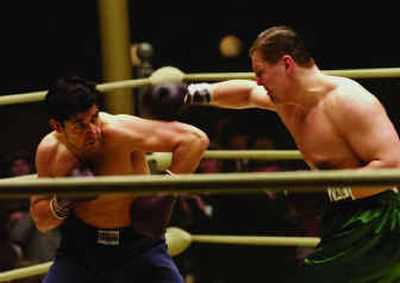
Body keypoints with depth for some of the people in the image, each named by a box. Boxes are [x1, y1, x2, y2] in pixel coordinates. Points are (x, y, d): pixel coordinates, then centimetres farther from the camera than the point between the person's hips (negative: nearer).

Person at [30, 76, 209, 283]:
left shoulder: (119, 131, -24)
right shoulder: (48, 151, -8)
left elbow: (195, 139, -25)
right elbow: (40, 222, 3)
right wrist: (61, 202, -19)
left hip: (138, 246, -3)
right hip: (80, 248, 3)